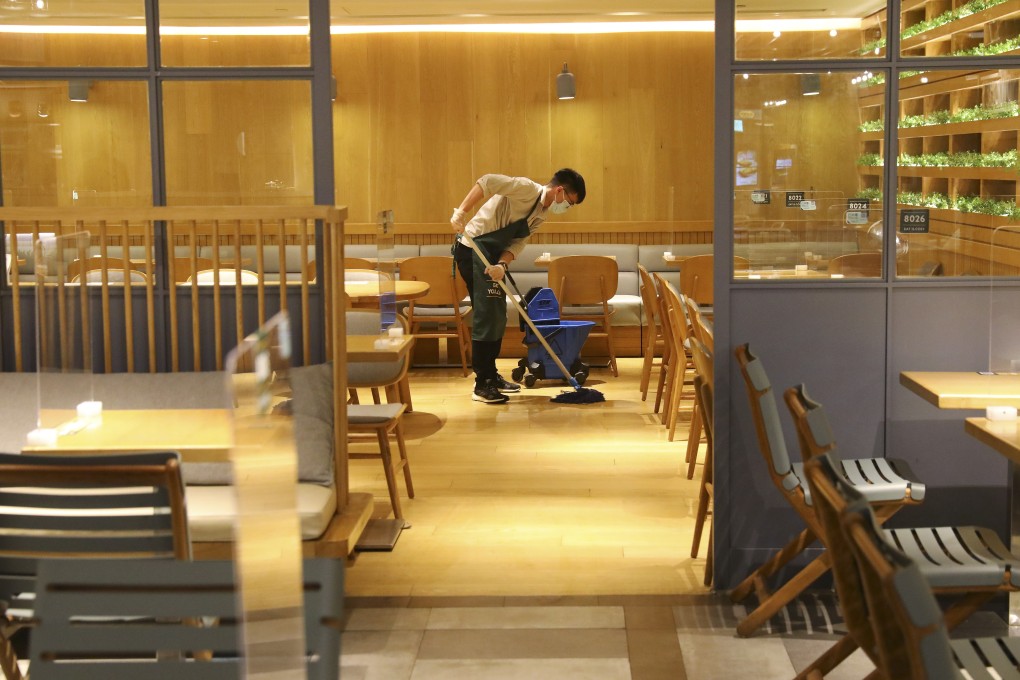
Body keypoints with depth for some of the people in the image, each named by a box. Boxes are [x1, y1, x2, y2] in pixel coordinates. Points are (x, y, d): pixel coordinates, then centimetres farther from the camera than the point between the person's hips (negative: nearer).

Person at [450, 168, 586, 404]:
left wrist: (502, 265, -19)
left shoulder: (541, 214, 12)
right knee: (486, 316, -10)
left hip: (491, 255, 10)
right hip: (473, 249, -10)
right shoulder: (528, 189, -15)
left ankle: (490, 375, 27)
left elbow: (517, 242, 1)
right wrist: (461, 212, -36)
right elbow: (488, 182, -28)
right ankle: (482, 385, -5)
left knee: (497, 318, 15)